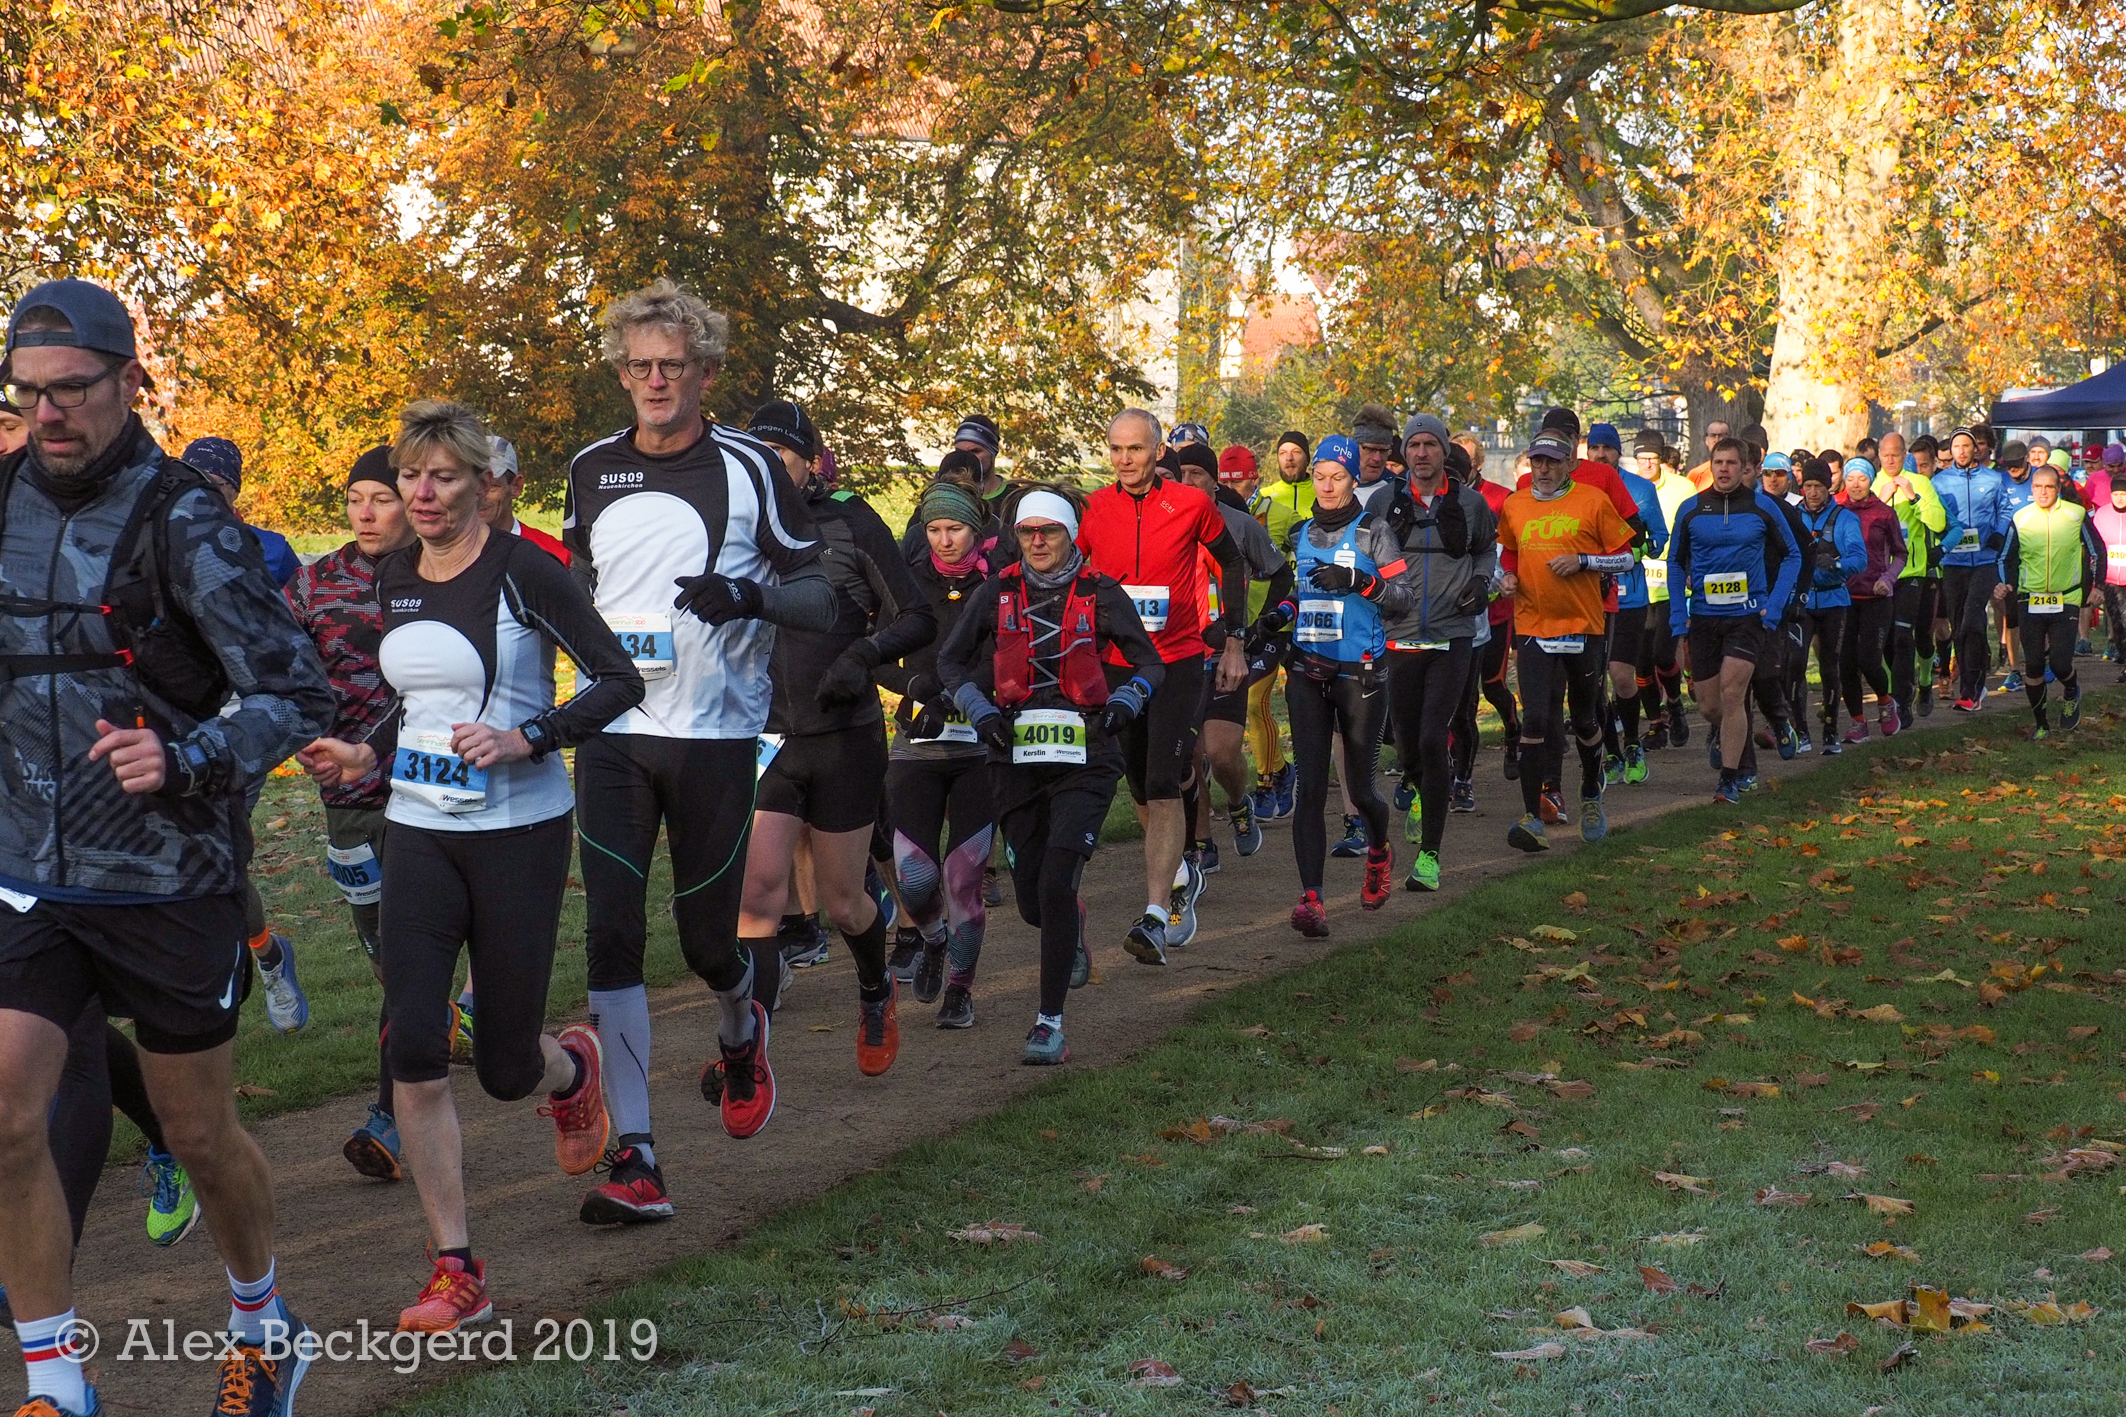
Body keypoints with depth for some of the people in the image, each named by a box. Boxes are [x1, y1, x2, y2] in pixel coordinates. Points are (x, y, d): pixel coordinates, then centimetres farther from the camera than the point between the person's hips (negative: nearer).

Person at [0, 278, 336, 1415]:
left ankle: (262, 1325, 37)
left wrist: (187, 760, -30)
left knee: (202, 1137, 10)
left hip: (172, 884, -4)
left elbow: (297, 694, -16)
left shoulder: (184, 522, -12)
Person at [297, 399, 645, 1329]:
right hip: (419, 833, 5)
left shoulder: (523, 571, -10)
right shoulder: (395, 579, 9)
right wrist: (368, 756, 9)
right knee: (413, 1049, -10)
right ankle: (456, 1271, -1)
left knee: (504, 1068, 2)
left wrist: (525, 739, -21)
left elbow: (620, 681, -11)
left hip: (518, 832, -5)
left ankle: (573, 1066, 42)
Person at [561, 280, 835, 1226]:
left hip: (714, 733, -3)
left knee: (709, 940, 3)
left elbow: (823, 596, -2)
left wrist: (748, 598, -20)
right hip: (612, 731, 3)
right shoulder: (591, 470, 10)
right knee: (611, 935, -8)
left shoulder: (748, 467, -3)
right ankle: (633, 1160, -6)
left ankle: (741, 1035, 41)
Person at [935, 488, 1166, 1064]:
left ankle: (1050, 1023, -11)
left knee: (1056, 886, -17)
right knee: (1032, 900, 8)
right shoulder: (997, 592, 7)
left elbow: (1150, 662, 7)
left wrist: (1124, 702, -12)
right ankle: (1073, 938, 46)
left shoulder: (1101, 593, 1)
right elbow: (951, 660, 13)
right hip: (1015, 752, 3)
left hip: (1085, 754, -3)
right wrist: (980, 710, -3)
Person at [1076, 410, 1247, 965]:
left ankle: (1156, 915, -17)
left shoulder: (1191, 504, -7)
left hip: (1179, 663, -4)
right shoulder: (1093, 509, -1)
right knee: (1141, 789, 14)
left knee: (1164, 790, -14)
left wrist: (1233, 640, 7)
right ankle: (1181, 877, 39)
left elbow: (1232, 562, 8)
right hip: (1116, 665, 4)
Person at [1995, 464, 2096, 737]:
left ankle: (2071, 693, 24)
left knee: (2060, 664, -11)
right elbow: (2006, 558, 13)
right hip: (2031, 601, 1)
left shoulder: (2076, 515, -1)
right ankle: (2040, 723, 15)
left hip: (2066, 601, -1)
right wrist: (2007, 585, -3)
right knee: (2034, 666, 1)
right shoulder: (2019, 519, 1)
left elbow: (2096, 551, 11)